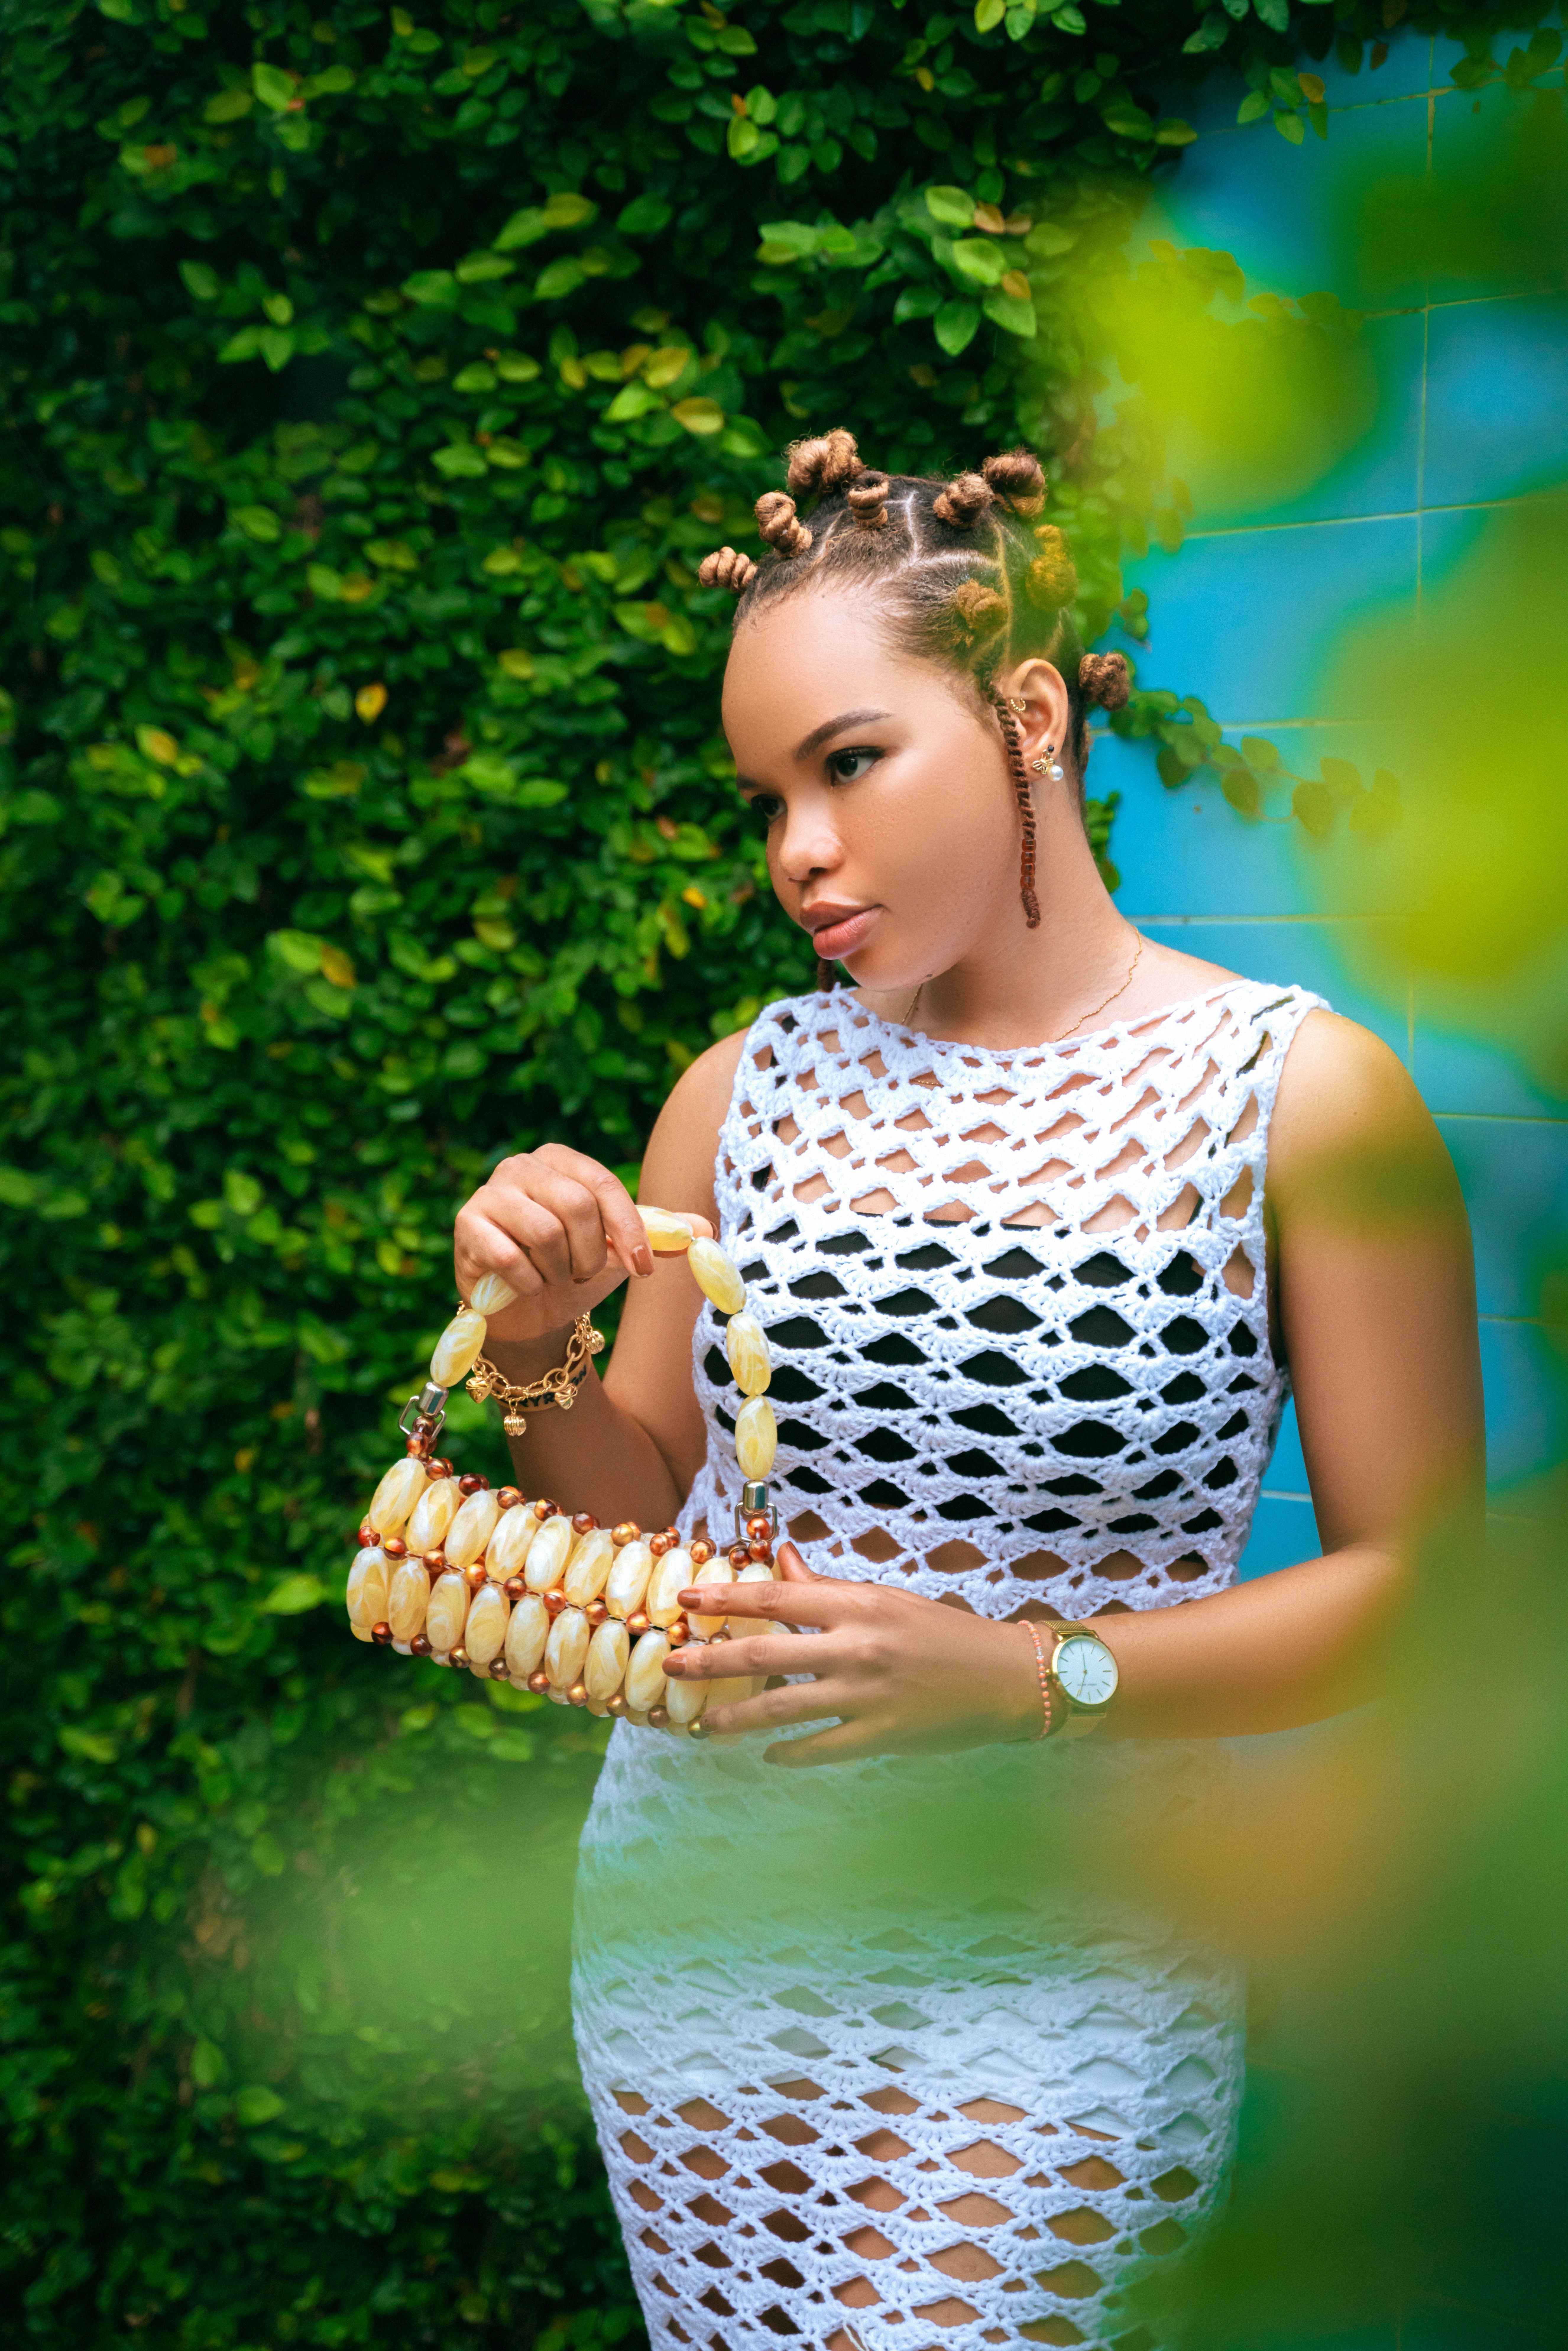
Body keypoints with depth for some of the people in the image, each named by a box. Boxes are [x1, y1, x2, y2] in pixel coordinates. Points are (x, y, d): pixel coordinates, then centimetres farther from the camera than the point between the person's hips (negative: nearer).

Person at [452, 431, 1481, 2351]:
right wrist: (533, 1348, -8)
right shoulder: (744, 1094, 3)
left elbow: (1412, 1590, -8)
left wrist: (1018, 1674, -19)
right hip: (689, 1914, 4)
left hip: (1051, 1965, -4)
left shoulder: (1301, 1096, -9)